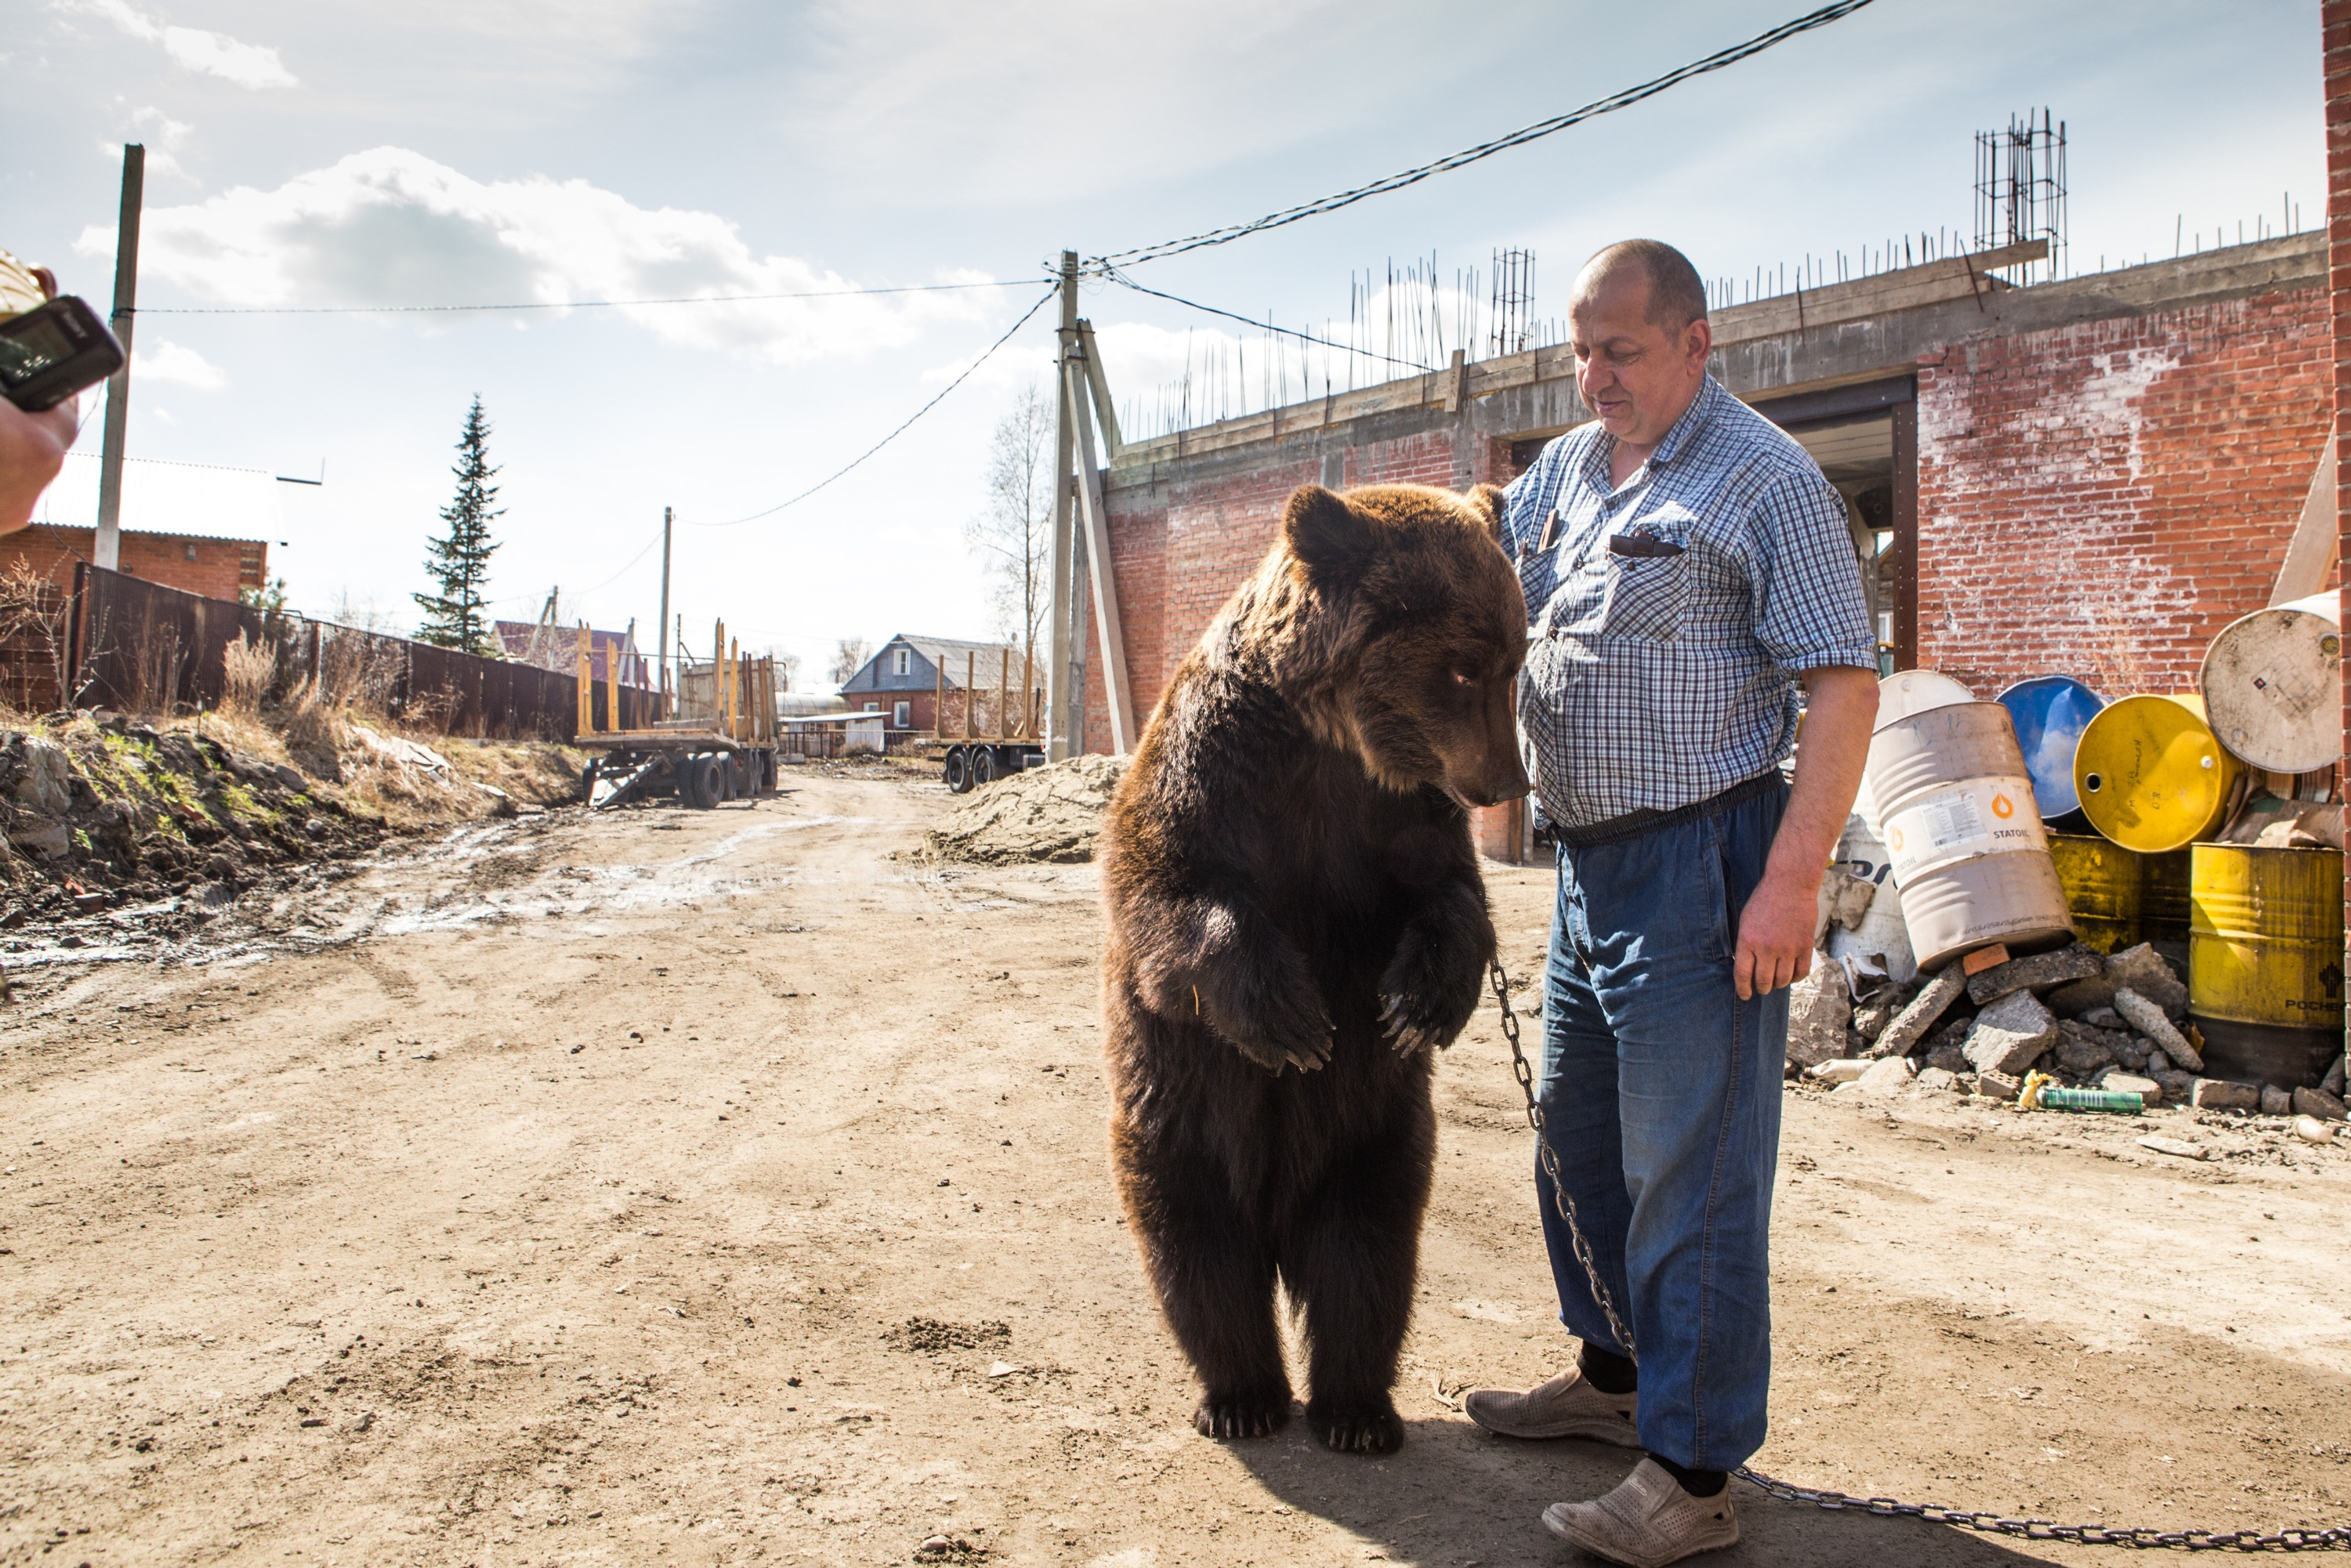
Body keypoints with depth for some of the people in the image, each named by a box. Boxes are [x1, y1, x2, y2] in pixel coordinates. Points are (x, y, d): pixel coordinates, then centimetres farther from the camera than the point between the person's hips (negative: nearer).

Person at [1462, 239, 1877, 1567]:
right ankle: (1613, 1375, 38)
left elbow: (1846, 682, -15)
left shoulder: (1765, 478, -9)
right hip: (1590, 861, 9)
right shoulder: (1565, 471, 14)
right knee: (1578, 1136, 19)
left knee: (1690, 1169, -3)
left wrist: (1793, 880, -22)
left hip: (1701, 864, -8)